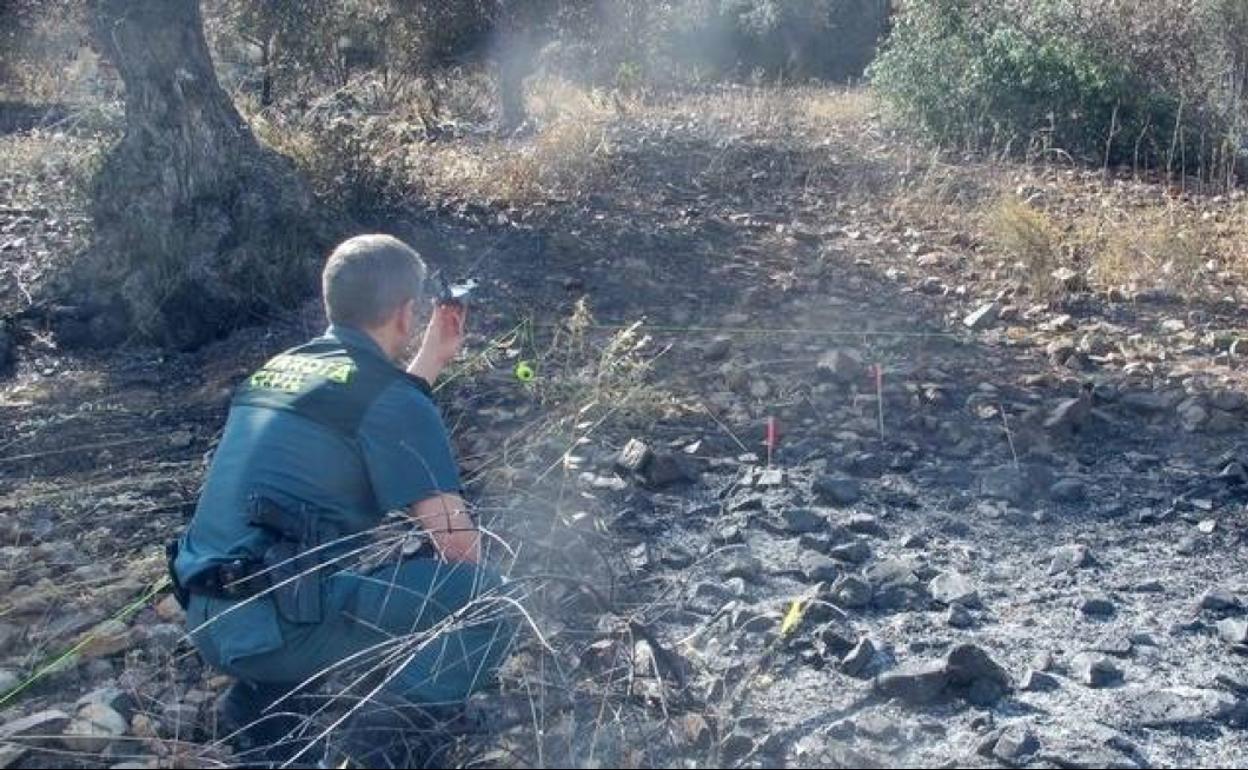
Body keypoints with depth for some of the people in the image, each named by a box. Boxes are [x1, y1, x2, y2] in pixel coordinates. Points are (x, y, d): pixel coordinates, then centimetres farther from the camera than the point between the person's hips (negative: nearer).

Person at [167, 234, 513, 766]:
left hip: (209, 622, 8)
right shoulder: (387, 394, -9)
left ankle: (260, 697, 17)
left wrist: (433, 360, 35)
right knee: (481, 598, -3)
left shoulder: (279, 368, 14)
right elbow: (458, 545, -9)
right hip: (275, 625, -8)